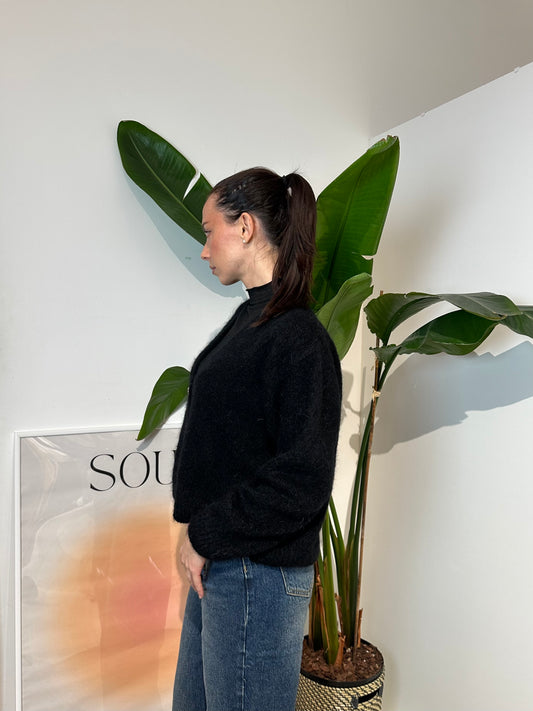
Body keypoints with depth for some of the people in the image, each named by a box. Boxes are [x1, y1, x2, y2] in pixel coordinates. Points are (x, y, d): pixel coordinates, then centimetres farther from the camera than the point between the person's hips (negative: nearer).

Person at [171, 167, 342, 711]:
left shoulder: (299, 339, -20)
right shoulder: (250, 320, 7)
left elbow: (300, 485, -23)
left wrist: (204, 536, -13)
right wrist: (199, 532, 5)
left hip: (258, 576, -8)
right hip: (216, 564, 8)